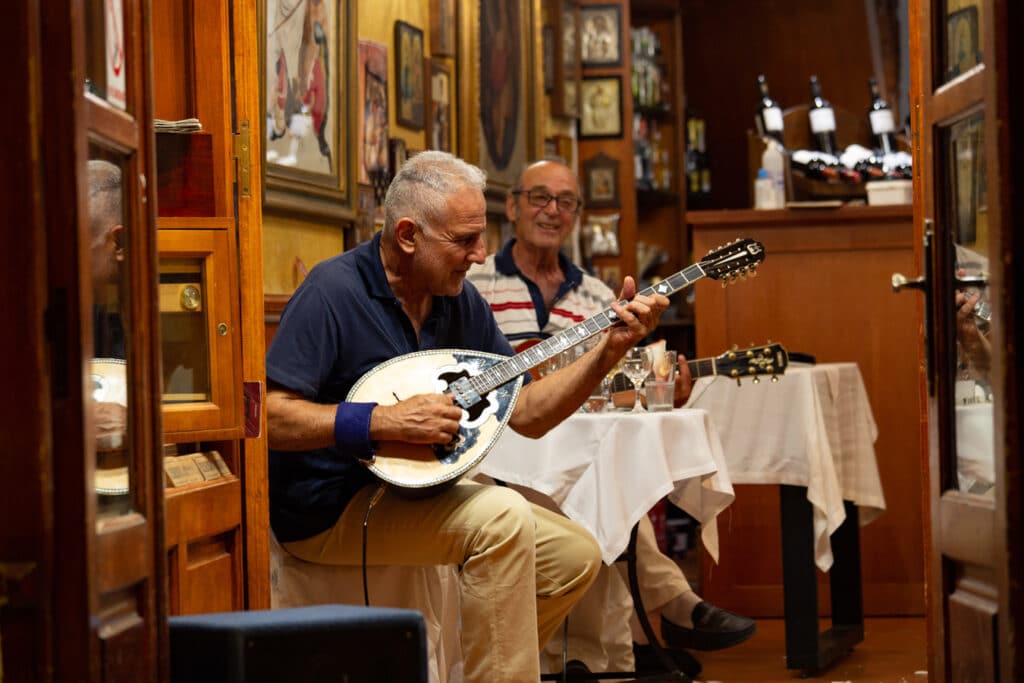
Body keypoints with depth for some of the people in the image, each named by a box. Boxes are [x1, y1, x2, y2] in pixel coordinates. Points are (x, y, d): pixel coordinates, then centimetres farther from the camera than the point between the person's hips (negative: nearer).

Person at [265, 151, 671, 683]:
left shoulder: (459, 301, 5)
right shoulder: (333, 291, -17)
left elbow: (526, 414, 6)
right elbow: (265, 416, -25)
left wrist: (610, 349, -6)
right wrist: (385, 421, -28)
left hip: (408, 491, 8)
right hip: (329, 506, -8)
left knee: (574, 556, 2)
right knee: (503, 517, -27)